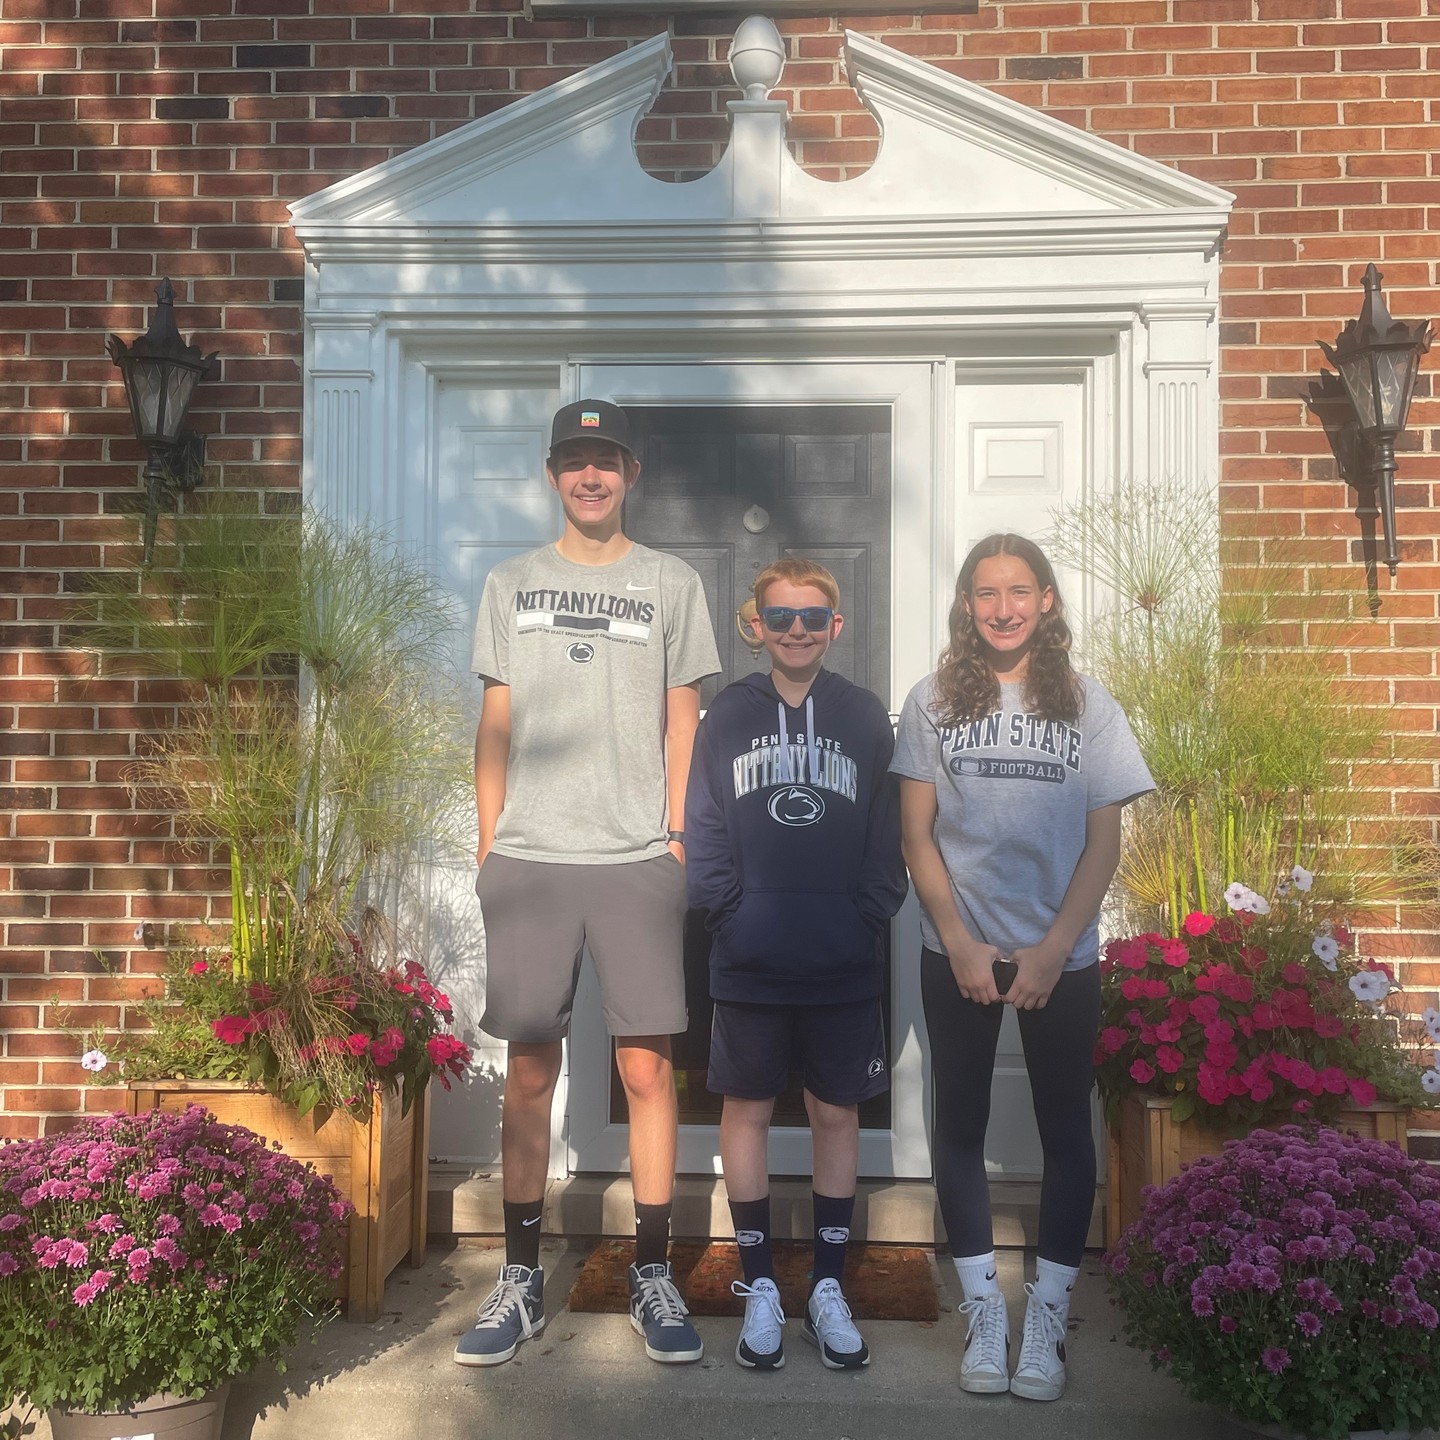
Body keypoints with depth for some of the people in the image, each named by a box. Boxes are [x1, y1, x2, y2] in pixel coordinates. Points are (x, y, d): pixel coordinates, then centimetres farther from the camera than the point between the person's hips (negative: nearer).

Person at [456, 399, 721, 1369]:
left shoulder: (672, 585, 9)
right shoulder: (511, 585, 13)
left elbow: (681, 725, 8)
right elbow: (496, 726, 12)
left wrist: (676, 839, -1)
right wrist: (488, 845, 6)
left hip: (636, 860, -1)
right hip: (529, 856, 1)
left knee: (648, 1068, 0)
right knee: (530, 1072, 6)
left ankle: (654, 1277, 13)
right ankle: (522, 1280, 17)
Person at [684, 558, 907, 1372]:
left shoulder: (866, 718, 4)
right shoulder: (728, 716, 2)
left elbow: (888, 837, 3)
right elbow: (703, 830, 1)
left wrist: (867, 916, -7)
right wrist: (731, 912, -9)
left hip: (845, 967, 0)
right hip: (749, 966, 0)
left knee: (837, 1115, 9)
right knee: (748, 1111, 7)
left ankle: (829, 1289, 24)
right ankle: (760, 1288, 22)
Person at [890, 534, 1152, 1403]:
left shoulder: (1088, 706, 1)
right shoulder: (934, 704, 2)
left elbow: (1104, 842, -1)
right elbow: (917, 834, 1)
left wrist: (1052, 951, -9)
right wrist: (960, 943, -8)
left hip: (1062, 956, 0)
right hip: (958, 954, 1)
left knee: (1066, 1132, 5)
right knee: (961, 1129, 7)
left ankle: (1047, 1320, 19)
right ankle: (984, 1316, 21)